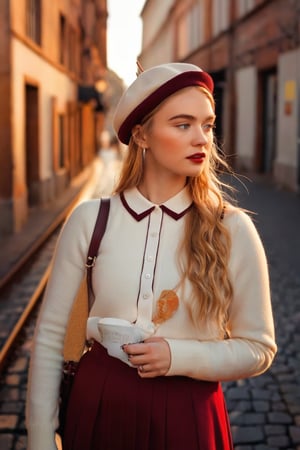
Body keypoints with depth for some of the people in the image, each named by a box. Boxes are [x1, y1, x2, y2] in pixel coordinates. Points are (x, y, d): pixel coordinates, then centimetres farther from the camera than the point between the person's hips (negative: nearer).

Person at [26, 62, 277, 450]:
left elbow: (259, 348, -2)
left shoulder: (232, 229, -9)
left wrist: (180, 357, -17)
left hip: (188, 416, 0)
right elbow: (50, 335, -2)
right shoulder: (90, 219, -7)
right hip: (98, 408, 1)